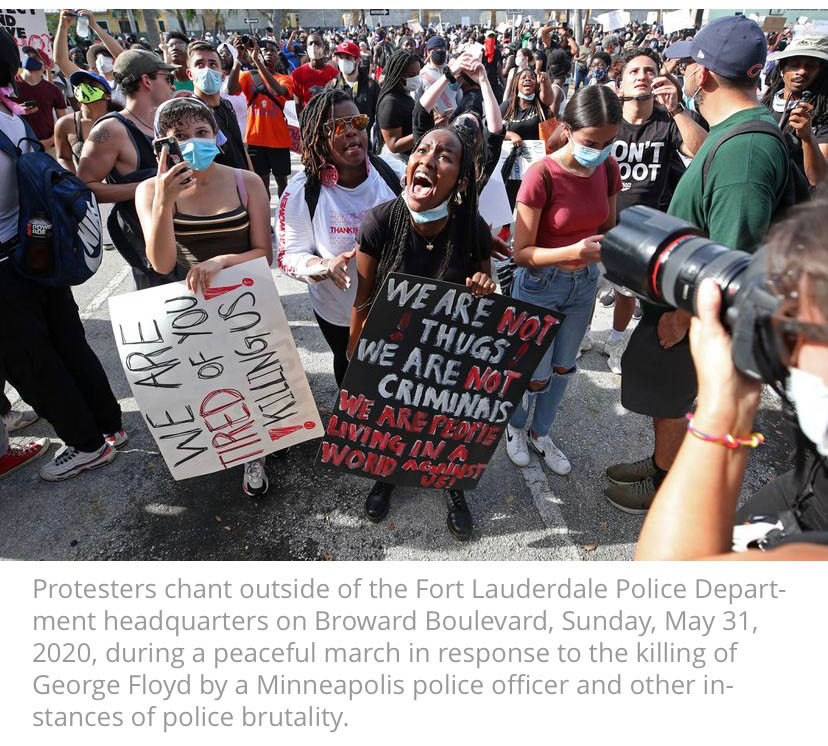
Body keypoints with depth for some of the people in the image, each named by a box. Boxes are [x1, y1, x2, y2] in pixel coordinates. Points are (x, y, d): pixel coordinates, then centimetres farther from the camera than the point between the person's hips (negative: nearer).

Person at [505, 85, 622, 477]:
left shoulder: (607, 168, -5)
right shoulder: (542, 176, -23)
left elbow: (607, 227, 8)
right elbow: (521, 253, -22)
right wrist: (574, 251, -36)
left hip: (584, 283, 6)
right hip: (540, 285, -6)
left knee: (563, 367, 19)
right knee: (536, 375, 6)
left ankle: (541, 433, 42)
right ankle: (516, 427, 39)